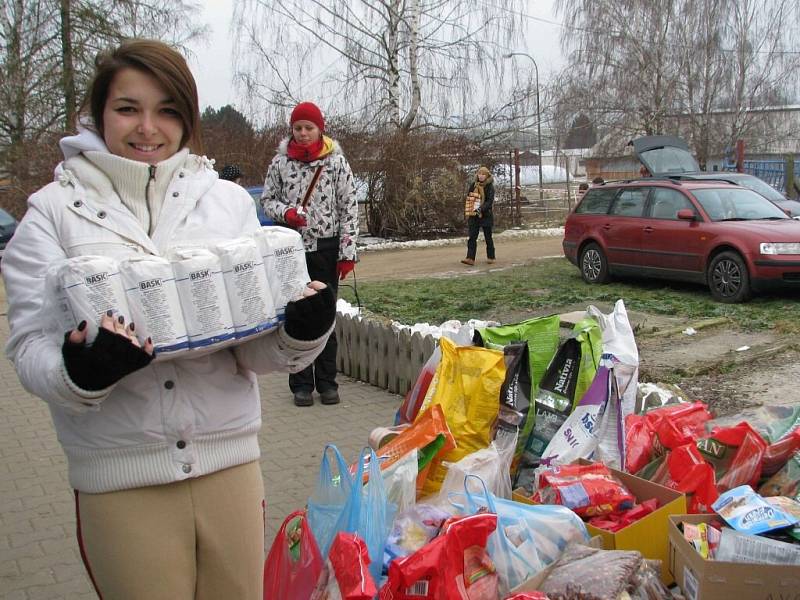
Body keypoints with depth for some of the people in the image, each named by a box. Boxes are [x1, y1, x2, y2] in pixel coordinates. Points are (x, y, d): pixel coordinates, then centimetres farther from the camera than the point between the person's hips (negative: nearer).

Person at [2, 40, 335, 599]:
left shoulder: (229, 200, 5)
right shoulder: (55, 210, 0)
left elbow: (255, 347, 3)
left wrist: (299, 333, -18)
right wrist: (80, 371, -26)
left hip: (229, 459, 2)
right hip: (120, 478, -2)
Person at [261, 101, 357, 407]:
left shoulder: (336, 161, -1)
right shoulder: (280, 162, 2)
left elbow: (349, 207, -1)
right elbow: (267, 199, 10)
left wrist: (347, 252, -5)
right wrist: (285, 212, -13)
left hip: (326, 248, -1)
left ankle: (326, 381, 16)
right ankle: (301, 383, 14)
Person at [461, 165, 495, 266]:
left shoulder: (490, 187, -5)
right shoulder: (473, 185, 7)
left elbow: (490, 201, -13)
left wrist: (481, 209, -26)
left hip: (486, 215, -3)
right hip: (474, 215, 3)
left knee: (488, 237, 7)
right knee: (472, 237, -6)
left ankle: (491, 257, 20)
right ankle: (470, 258, -10)